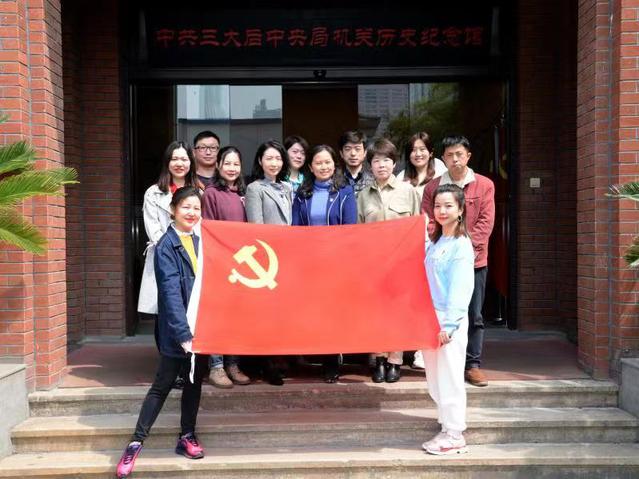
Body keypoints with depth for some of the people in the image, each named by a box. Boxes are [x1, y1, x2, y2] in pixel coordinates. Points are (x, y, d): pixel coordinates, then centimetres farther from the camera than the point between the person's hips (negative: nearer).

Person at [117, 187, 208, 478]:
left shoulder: (201, 242, 9)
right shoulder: (166, 246, -9)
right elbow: (171, 292, -17)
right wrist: (183, 333, -24)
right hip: (178, 330, -6)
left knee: (195, 382, 13)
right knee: (162, 385, -2)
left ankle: (187, 437, 26)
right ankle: (136, 442, 7)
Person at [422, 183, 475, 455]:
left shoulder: (461, 245, -10)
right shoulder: (433, 243, 13)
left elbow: (460, 289, -14)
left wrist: (449, 324, -17)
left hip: (450, 321, -7)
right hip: (429, 318, 7)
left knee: (449, 378, 0)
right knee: (434, 379, 13)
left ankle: (454, 435, 9)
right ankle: (447, 426, 24)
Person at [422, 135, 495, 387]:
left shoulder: (484, 185, 3)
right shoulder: (432, 187, 5)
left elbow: (486, 222, -2)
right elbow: (428, 222, 0)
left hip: (474, 260, 0)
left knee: (474, 316, 4)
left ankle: (473, 364, 13)